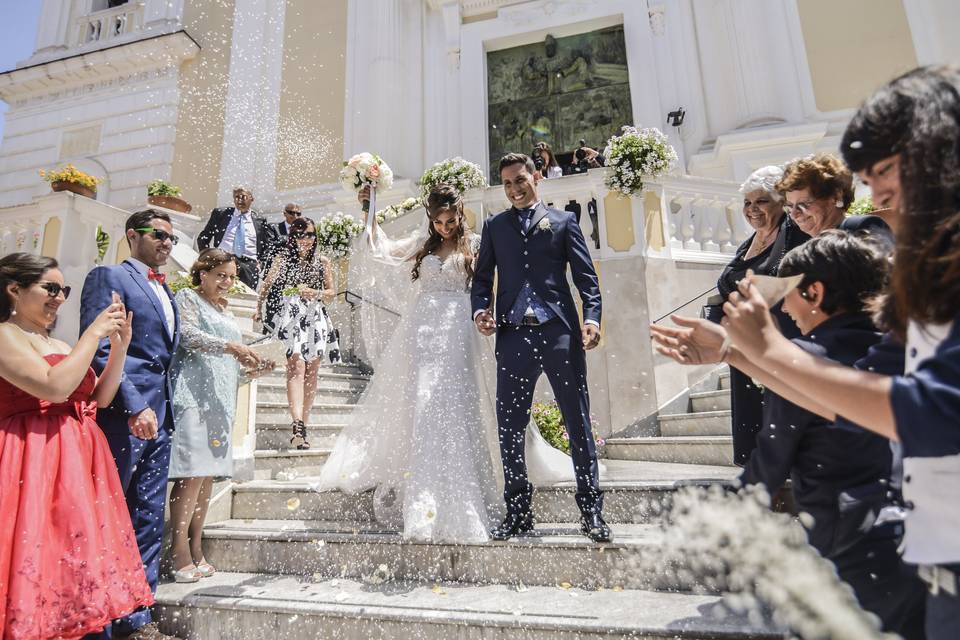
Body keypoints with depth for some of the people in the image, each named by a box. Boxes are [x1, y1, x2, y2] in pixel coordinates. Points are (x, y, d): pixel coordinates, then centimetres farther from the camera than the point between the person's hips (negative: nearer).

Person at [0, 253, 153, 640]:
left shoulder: (59, 346, 18)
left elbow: (99, 398, 14)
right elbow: (54, 387, -22)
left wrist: (120, 345, 4)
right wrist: (94, 333, -15)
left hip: (78, 458, 8)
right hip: (35, 460, -8)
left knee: (76, 555, 10)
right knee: (39, 552, -6)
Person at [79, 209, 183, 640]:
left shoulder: (166, 292, 20)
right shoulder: (109, 277, -3)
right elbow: (100, 348, -13)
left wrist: (166, 410, 13)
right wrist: (135, 406, -19)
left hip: (157, 416, 8)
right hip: (123, 415, -7)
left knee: (148, 520, 11)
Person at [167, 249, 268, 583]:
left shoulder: (226, 311, 25)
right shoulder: (187, 297, 5)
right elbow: (188, 335, -12)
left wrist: (249, 364, 10)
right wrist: (229, 346, -24)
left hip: (221, 399, 7)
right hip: (194, 394, -7)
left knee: (209, 472, 4)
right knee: (192, 472, -13)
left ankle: (196, 548, 9)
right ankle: (180, 552, -8)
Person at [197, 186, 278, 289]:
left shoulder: (260, 220, 15)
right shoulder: (220, 214, 15)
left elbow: (271, 242, 19)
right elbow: (202, 238, 18)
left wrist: (261, 261, 7)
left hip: (249, 265, -1)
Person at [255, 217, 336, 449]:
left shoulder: (323, 262, 10)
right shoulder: (283, 259, 8)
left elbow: (331, 293, 11)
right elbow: (266, 285, 20)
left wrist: (313, 293, -7)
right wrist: (259, 308, 19)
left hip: (315, 319, 3)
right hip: (290, 316, -2)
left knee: (311, 373, 4)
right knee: (297, 366, -19)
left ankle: (303, 425, 14)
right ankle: (298, 425, -30)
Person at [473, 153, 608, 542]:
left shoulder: (563, 221, 13)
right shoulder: (494, 226, 19)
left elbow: (586, 276, 6)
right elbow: (482, 277, 15)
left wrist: (592, 318, -9)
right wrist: (480, 310, -5)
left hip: (560, 333, -1)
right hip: (513, 335, 2)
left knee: (578, 423, 2)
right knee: (509, 429, 5)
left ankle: (591, 511, 15)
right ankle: (518, 512, 19)